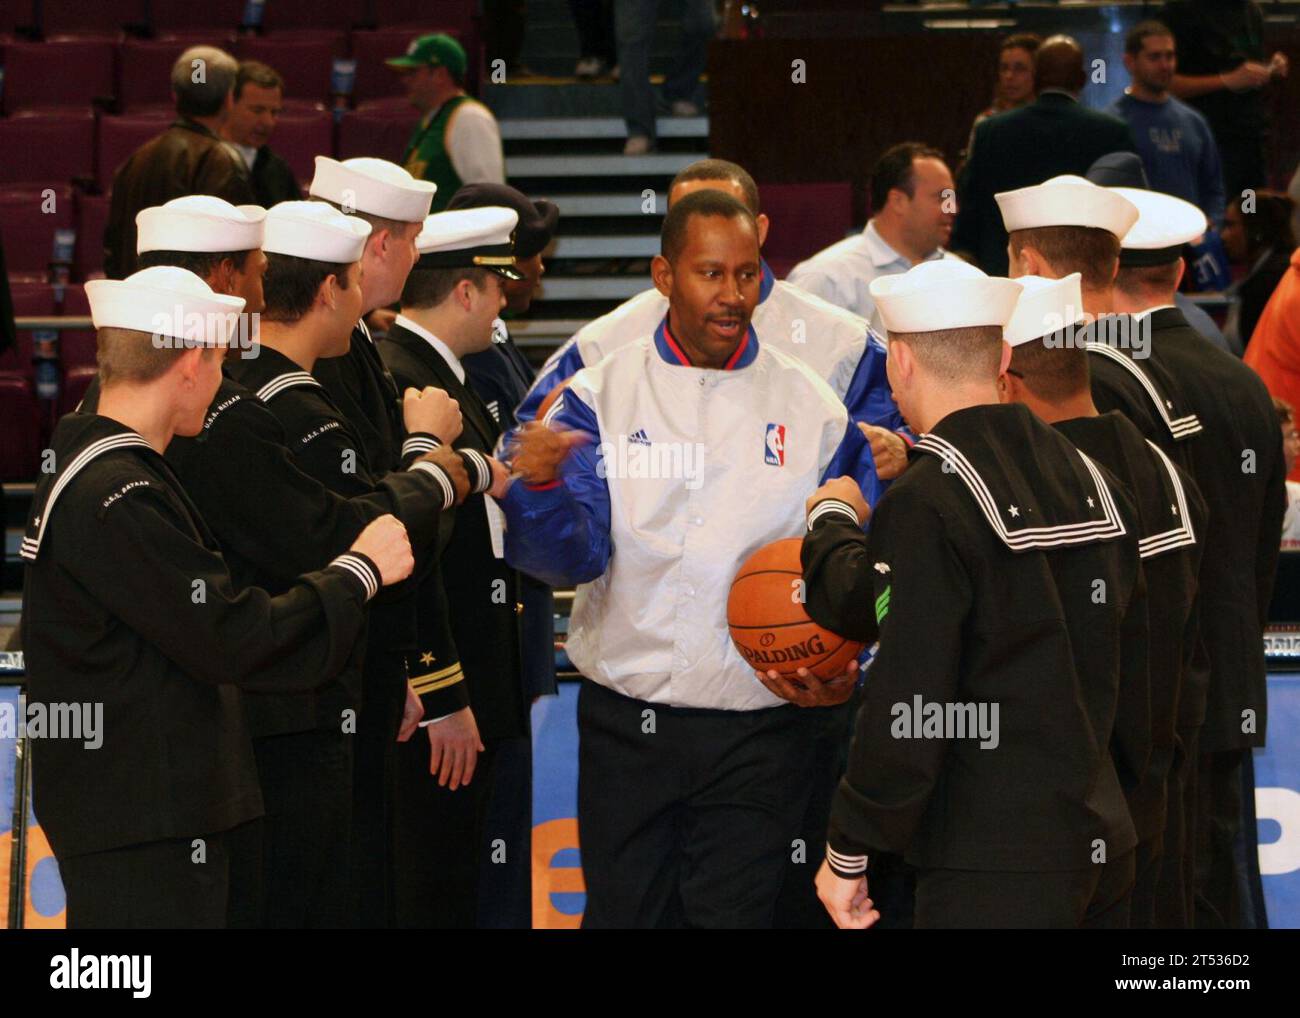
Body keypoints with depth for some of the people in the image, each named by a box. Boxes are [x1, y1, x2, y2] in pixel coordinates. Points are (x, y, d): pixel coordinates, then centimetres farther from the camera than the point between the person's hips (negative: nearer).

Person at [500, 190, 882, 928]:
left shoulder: (812, 408, 3)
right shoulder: (603, 395, 1)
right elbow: (574, 555, -8)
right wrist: (541, 486, -29)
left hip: (760, 733, 0)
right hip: (626, 721, 0)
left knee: (736, 912, 0)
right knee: (623, 912, 9)